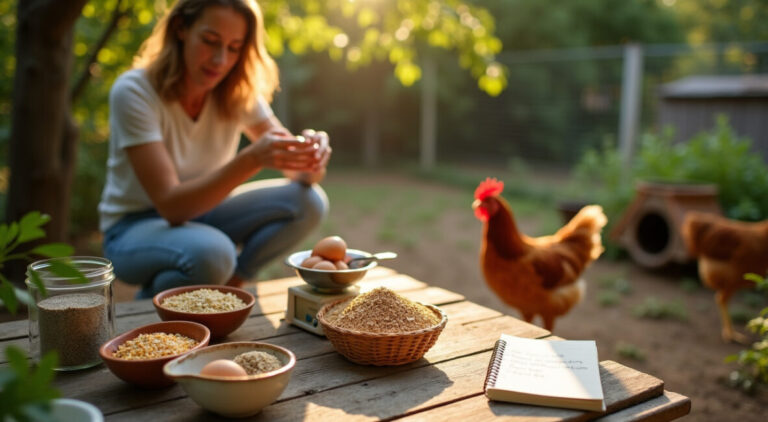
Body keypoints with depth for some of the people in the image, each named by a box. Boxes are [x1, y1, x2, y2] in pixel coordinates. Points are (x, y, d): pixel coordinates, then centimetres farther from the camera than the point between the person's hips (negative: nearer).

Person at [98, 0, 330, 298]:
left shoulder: (238, 92, -7)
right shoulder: (134, 92, -22)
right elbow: (171, 205, -30)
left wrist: (312, 158, -34)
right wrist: (252, 159, -43)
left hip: (199, 214, 5)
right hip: (134, 228, -5)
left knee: (309, 201, -17)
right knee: (211, 252, -38)